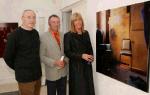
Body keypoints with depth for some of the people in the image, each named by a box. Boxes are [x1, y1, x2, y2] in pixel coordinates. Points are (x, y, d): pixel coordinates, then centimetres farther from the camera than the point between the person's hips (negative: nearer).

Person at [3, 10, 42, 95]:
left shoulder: (36, 33, 6)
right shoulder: (14, 35, -11)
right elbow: (7, 57, -7)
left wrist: (36, 67, 10)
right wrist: (19, 69, 1)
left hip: (38, 74, 6)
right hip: (25, 77, -5)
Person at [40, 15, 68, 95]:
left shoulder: (63, 35, 7)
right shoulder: (43, 37, -7)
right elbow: (42, 56, -9)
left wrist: (65, 61, -7)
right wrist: (54, 62, -19)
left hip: (63, 72, 4)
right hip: (52, 73, -4)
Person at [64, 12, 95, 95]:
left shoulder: (86, 33, 8)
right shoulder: (68, 35, -8)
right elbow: (67, 52, -12)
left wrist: (91, 56, -2)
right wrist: (81, 56, -21)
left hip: (87, 65, 5)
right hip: (76, 66, -5)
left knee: (89, 87, 11)